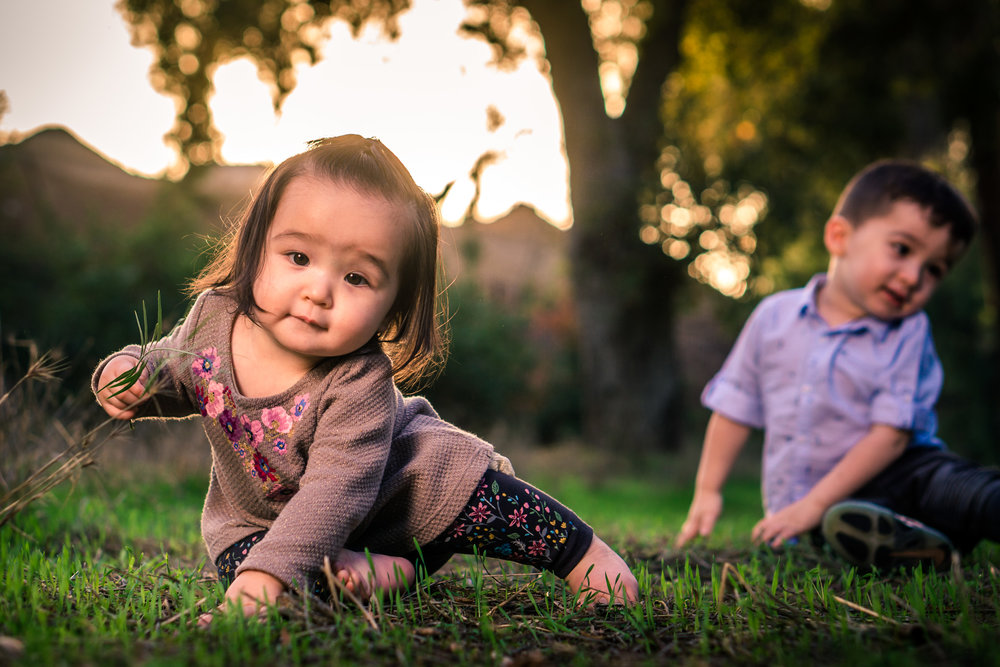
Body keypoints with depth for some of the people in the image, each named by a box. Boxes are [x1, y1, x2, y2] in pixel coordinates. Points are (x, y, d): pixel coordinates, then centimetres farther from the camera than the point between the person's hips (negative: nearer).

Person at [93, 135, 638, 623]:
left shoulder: (361, 383, -36)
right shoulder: (215, 314, -20)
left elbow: (335, 491, -42)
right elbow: (177, 364, 4)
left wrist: (267, 573, -52)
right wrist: (135, 372, -19)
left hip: (393, 486, -3)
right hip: (256, 516, 4)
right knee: (239, 554, -26)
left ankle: (582, 552, 10)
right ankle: (385, 572, -19)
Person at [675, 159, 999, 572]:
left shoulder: (908, 333, -5)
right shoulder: (774, 317, 3)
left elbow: (891, 435, -12)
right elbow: (734, 409, 11)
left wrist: (815, 504, -19)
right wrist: (707, 493, 10)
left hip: (890, 474, -2)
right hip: (801, 496, 3)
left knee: (963, 487, -33)